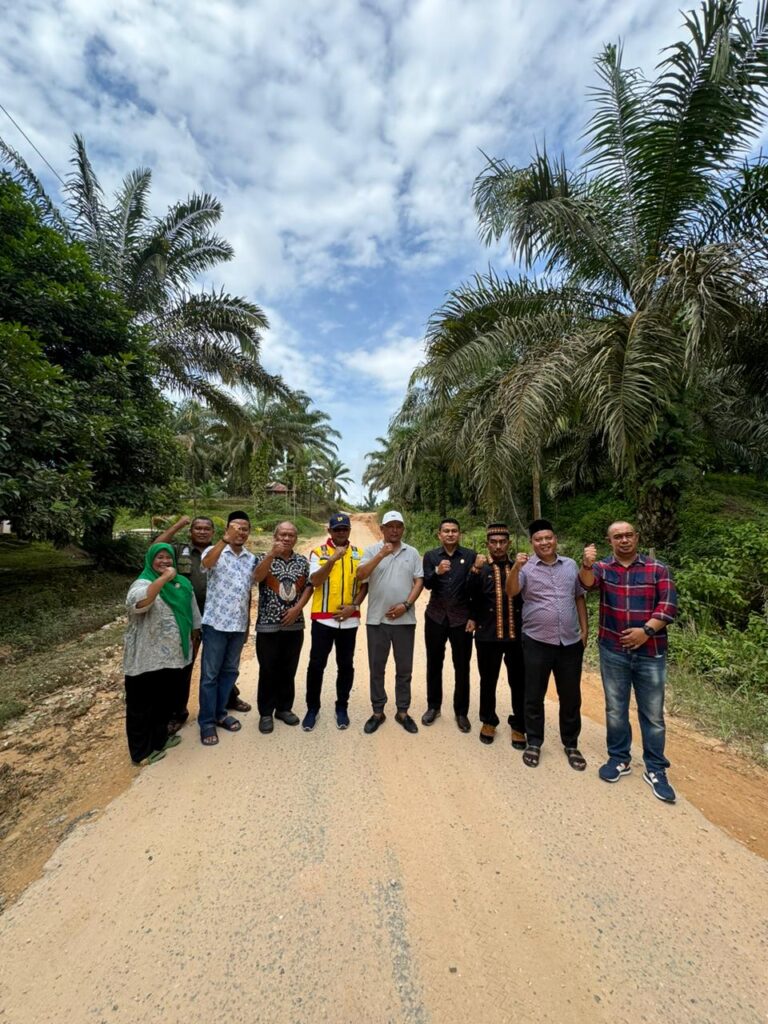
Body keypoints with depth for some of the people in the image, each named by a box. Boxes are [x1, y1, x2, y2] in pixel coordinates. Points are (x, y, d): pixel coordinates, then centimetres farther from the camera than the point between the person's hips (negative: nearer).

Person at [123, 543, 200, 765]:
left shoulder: (183, 584, 6)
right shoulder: (142, 583, -15)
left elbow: (192, 613, 15)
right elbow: (138, 602, -39)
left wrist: (194, 636, 15)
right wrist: (164, 577, -39)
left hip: (174, 656, 7)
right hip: (146, 660, -6)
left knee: (164, 702, 22)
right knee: (141, 707, 10)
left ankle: (159, 739, 41)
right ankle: (141, 752, 26)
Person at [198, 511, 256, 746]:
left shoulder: (251, 559, 7)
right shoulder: (214, 551, -8)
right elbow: (206, 564, -33)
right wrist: (226, 539, -44)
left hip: (239, 624, 5)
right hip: (216, 622, -5)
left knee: (230, 671, 16)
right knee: (210, 674, 6)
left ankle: (220, 713, 32)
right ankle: (207, 722, 20)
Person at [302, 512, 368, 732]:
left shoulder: (359, 554, 5)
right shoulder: (318, 552, -2)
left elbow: (365, 584, 6)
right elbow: (315, 581, -14)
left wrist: (353, 606, -7)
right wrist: (332, 559, -25)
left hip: (349, 620, 2)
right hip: (323, 618, -2)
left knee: (346, 665, 12)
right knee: (316, 664, 6)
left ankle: (342, 707, 29)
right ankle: (312, 708, 24)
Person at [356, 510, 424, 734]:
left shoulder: (412, 553, 5)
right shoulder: (372, 551, 0)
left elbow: (419, 581, 2)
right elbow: (360, 576, -14)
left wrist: (406, 604, -11)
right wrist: (381, 555, -24)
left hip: (405, 619, 1)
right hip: (377, 619, -1)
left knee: (404, 668, 11)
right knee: (376, 668, 10)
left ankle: (402, 712, 27)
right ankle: (377, 712, 26)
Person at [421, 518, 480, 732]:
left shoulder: (470, 555, 0)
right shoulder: (431, 556, 2)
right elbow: (427, 584, -10)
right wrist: (437, 572, -28)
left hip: (461, 618, -1)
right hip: (436, 617, 1)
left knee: (462, 667, 6)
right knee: (434, 664, 12)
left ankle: (461, 712, 23)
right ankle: (433, 706, 29)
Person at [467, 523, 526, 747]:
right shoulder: (480, 569, 0)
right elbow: (470, 596, -13)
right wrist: (476, 570, -26)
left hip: (517, 635, 1)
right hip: (488, 635, -1)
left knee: (519, 683, 11)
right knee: (488, 681, 14)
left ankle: (518, 726, 30)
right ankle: (488, 722, 34)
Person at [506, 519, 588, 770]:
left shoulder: (570, 565, 5)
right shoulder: (526, 567, -5)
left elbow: (579, 598, 13)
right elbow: (511, 592, -20)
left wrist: (584, 629, 10)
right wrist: (516, 567, -35)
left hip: (570, 641, 3)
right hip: (537, 642, -3)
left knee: (571, 696, 14)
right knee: (534, 696, 10)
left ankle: (571, 744, 34)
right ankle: (534, 743, 28)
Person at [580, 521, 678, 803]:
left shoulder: (657, 569, -1)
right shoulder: (602, 567, 0)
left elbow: (668, 604, -6)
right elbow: (588, 582, -21)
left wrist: (647, 630, -17)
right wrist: (587, 565, -43)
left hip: (650, 652, 0)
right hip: (613, 651, 1)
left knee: (653, 714, 11)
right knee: (615, 710, 13)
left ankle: (655, 770, 27)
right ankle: (619, 759, 31)